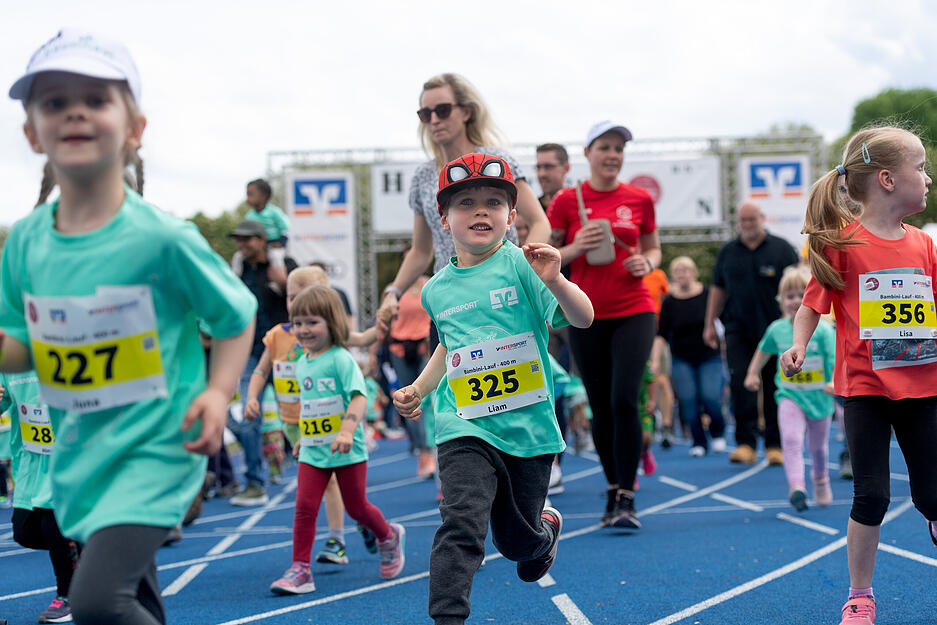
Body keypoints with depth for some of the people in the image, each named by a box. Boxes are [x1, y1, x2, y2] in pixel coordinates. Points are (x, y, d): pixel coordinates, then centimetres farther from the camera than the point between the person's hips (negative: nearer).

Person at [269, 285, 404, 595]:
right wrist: (303, 438, 25)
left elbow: (358, 398, -22)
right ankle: (300, 570, -4)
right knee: (304, 506, -7)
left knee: (356, 508, 8)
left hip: (347, 452, -5)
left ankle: (389, 537, 36)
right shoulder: (302, 364, 9)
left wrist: (346, 432, -35)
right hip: (312, 453, 5)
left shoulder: (341, 359, -13)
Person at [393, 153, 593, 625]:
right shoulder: (437, 290, 7)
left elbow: (583, 318, -16)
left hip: (528, 425, -1)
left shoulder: (519, 266, -6)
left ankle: (546, 528, 51)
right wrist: (418, 389, 14)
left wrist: (554, 281, -34)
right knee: (462, 521, -22)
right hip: (465, 427, 1)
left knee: (515, 540, 15)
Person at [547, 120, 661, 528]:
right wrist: (576, 248, -15)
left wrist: (646, 263, -6)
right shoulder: (567, 201, 0)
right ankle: (614, 490, 22)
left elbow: (654, 250, 16)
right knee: (601, 408, 6)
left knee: (624, 399, -15)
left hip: (633, 312, -1)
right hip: (587, 316, 1)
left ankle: (626, 498, -9)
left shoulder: (639, 200, 4)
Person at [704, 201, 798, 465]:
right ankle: (745, 443, -6)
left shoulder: (782, 249, 3)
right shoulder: (728, 252, 11)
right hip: (738, 331, 2)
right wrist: (710, 324, 15)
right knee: (740, 386, -9)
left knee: (774, 389, 3)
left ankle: (775, 446, 11)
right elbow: (718, 289, 18)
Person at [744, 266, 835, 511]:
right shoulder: (777, 329, -2)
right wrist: (752, 373, 21)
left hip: (818, 397, -1)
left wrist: (834, 381, -37)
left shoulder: (822, 330, -14)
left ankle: (821, 479, 47)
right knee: (791, 440, -23)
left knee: (818, 446, 17)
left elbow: (836, 358, -21)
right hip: (790, 396, 1)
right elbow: (764, 350, 18)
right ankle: (796, 487, -32)